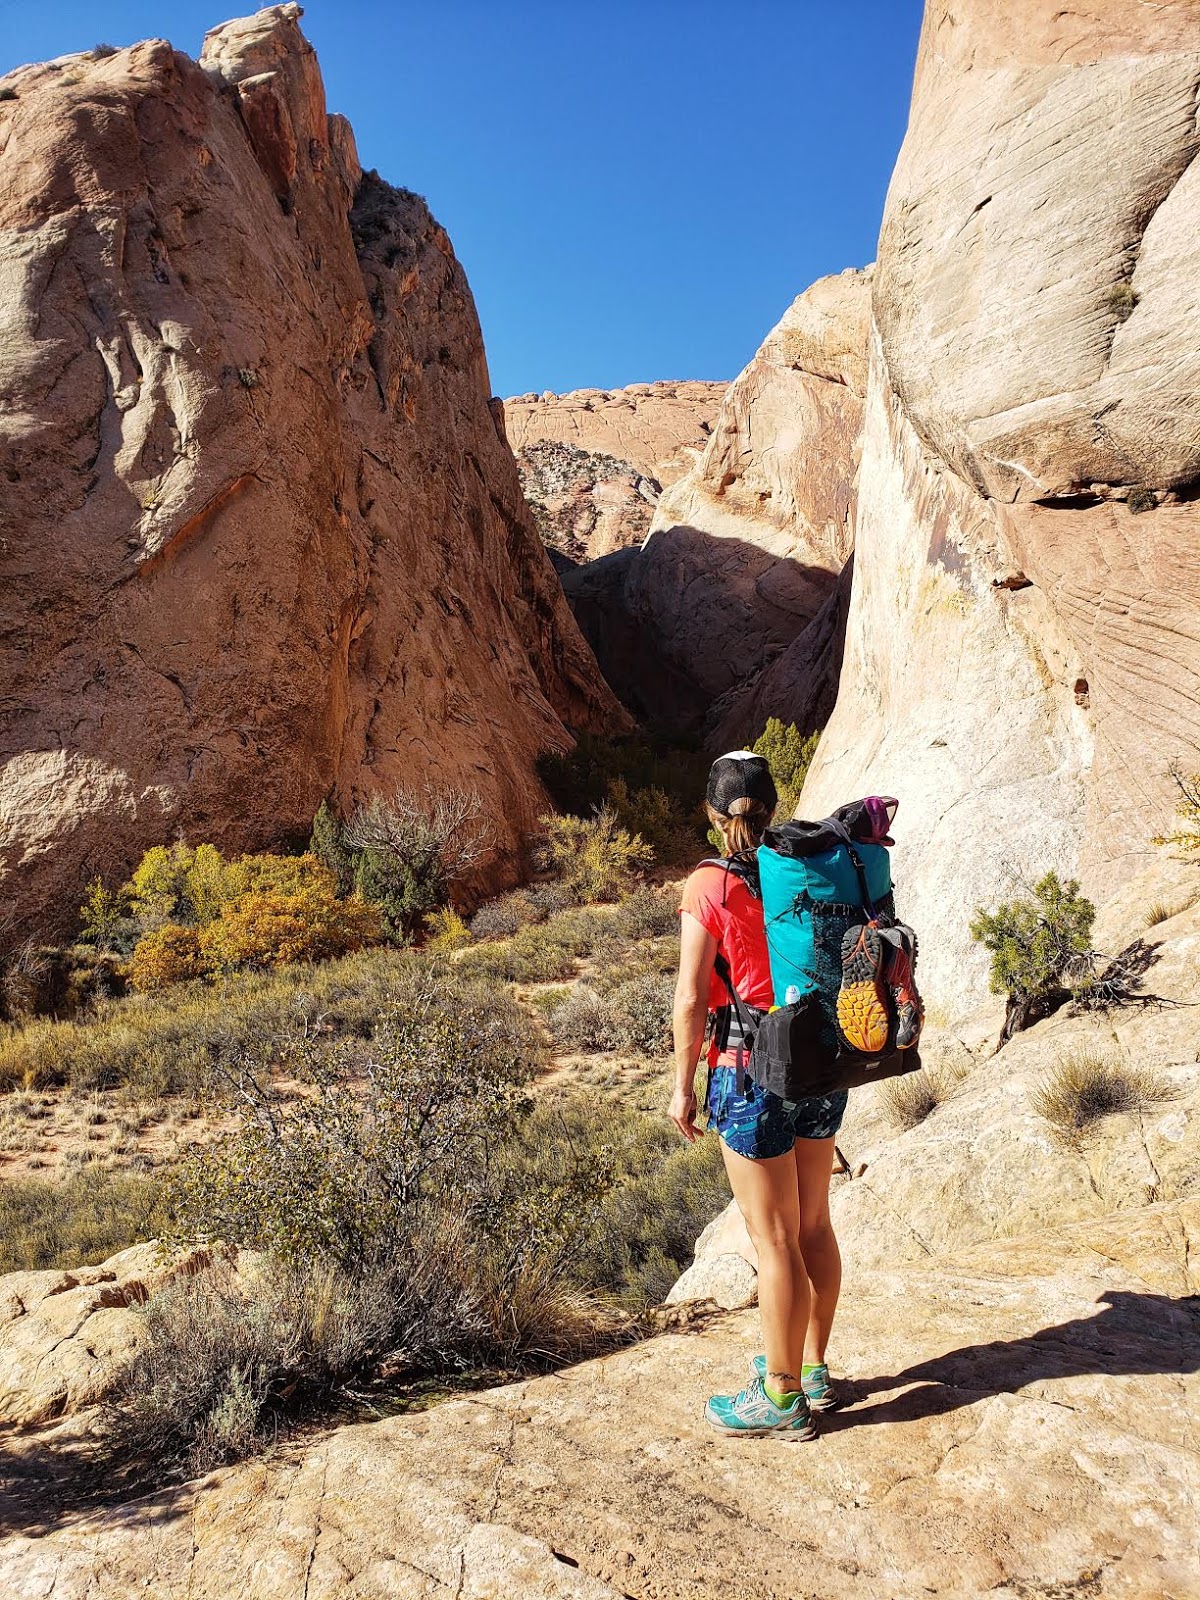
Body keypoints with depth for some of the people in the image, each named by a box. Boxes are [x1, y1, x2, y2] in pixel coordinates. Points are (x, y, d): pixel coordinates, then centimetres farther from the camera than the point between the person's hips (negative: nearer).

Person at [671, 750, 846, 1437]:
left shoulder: (709, 886, -13)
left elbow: (692, 999, -13)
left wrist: (683, 1085, -3)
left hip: (751, 1074, -6)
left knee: (775, 1240, 5)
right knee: (814, 1225, 19)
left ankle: (783, 1398, 21)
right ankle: (813, 1370, 36)